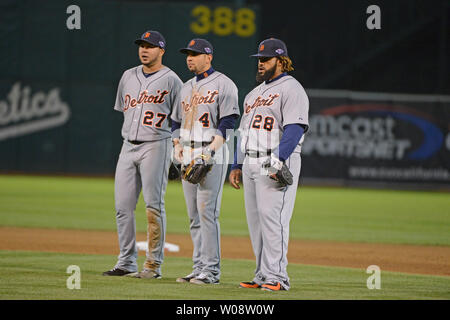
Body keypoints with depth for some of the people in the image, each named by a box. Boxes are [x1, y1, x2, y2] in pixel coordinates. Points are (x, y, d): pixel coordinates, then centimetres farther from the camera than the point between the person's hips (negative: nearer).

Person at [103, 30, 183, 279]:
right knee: (123, 206, 2)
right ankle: (126, 263, 8)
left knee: (154, 206, -8)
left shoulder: (170, 80, -3)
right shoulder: (129, 76, 15)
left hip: (156, 146, -6)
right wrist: (131, 132, 15)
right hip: (128, 146, 6)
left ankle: (154, 264, -5)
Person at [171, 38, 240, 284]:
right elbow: (176, 121, 23)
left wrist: (211, 151, -21)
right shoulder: (187, 87, 19)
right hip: (188, 157, 8)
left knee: (207, 212, -12)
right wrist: (177, 146, 6)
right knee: (194, 216, 7)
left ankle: (211, 270, -11)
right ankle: (199, 267, 11)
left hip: (213, 155, -8)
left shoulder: (223, 84, -4)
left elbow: (227, 122, -12)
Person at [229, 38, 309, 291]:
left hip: (277, 164, -9)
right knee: (256, 220, 7)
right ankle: (263, 276, 10)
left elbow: (295, 128, -17)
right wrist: (237, 165, 18)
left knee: (272, 216, -15)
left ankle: (276, 277, -17)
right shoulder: (255, 93, 22)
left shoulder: (291, 89, -5)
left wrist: (278, 160, -26)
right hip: (251, 164, 9)